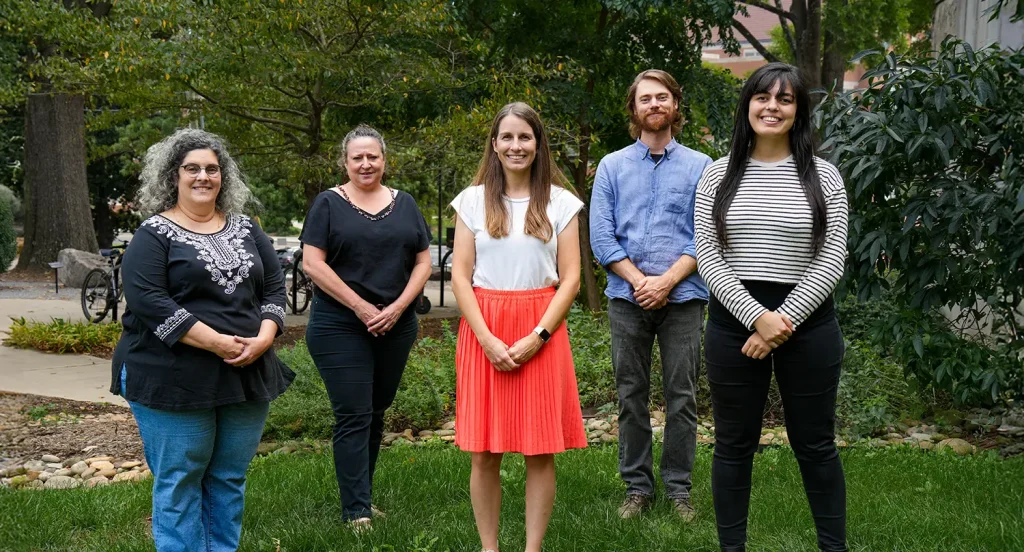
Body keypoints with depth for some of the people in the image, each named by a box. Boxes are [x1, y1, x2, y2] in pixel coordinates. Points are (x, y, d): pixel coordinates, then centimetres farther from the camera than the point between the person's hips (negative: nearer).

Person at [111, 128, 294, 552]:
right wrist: (216, 342, -19)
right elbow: (147, 300, -15)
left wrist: (264, 337, -9)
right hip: (173, 381, -5)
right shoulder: (153, 235, -4)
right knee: (179, 481, 1)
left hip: (246, 374, 5)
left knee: (229, 479, 11)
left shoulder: (246, 230, 12)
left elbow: (273, 287, 11)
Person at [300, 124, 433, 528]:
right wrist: (362, 308, -13)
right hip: (340, 328, -4)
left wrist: (398, 307, -8)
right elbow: (313, 263, -9)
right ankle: (357, 511, -3)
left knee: (376, 413, 12)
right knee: (354, 417, -6)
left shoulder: (404, 204, 10)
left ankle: (362, 493, 24)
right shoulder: (329, 204, -1)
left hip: (396, 327, 4)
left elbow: (423, 262, 7)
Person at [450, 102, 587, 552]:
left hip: (541, 333, 0)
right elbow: (460, 276, 1)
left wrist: (537, 337, -12)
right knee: (484, 452, 1)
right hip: (483, 332, 0)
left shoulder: (560, 203, 5)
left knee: (540, 451, 1)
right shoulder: (473, 201, 6)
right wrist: (487, 339, -11)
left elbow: (570, 279, 0)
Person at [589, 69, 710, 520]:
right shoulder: (612, 167, 9)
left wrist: (668, 279, -13)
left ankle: (679, 487, 11)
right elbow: (601, 236, 1)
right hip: (627, 298, 1)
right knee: (631, 395, 5)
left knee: (682, 397, 1)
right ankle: (637, 486, 14)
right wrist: (638, 281, -11)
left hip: (683, 297, -1)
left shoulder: (700, 167, 6)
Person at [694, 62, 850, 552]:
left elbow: (830, 261, -5)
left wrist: (784, 321, -14)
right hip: (734, 323, 1)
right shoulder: (718, 175, 2)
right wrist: (757, 317, -15)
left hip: (807, 324, -1)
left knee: (815, 446, 9)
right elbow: (708, 259, -4)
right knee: (734, 446, 9)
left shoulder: (823, 177, 0)